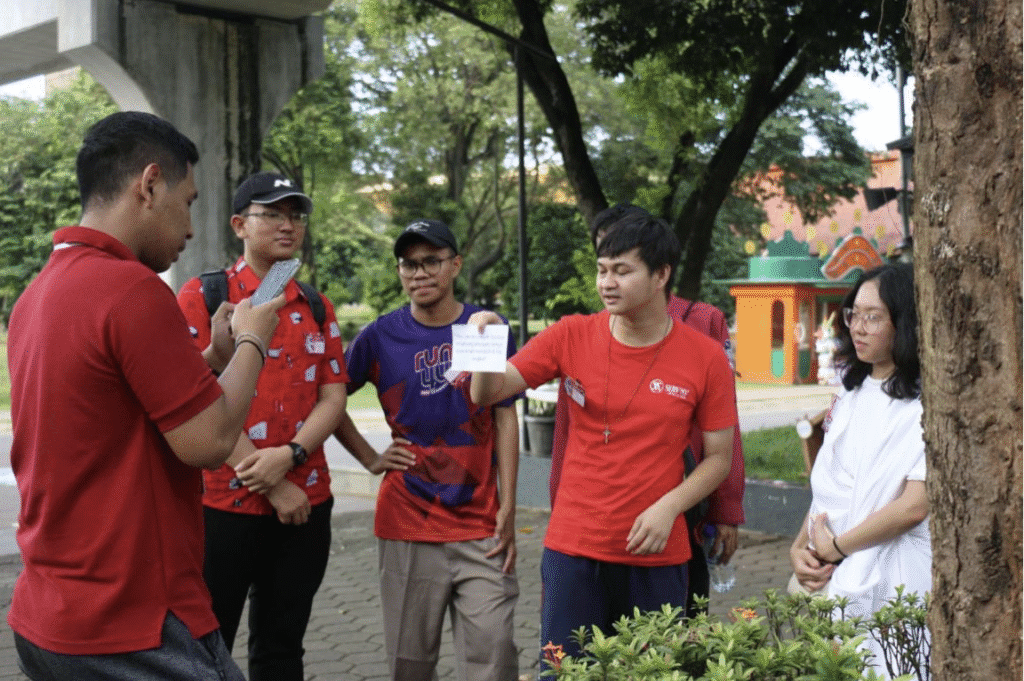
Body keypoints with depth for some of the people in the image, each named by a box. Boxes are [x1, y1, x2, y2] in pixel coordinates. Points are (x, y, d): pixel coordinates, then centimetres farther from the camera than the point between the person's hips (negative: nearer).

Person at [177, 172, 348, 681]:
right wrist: (271, 486, -13)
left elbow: (333, 397, 5)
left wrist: (288, 456, -15)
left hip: (306, 505, 4)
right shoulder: (202, 295, -2)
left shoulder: (317, 309, 12)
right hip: (223, 502, -4)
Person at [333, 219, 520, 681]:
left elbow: (505, 419, 2)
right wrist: (370, 459, 3)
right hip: (407, 523, 1)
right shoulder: (379, 338, 1)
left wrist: (508, 508, -3)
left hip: (480, 523, 0)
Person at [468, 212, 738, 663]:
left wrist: (669, 507, -13)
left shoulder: (706, 358, -4)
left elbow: (719, 457, 2)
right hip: (572, 549, 1)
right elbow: (487, 393, -2)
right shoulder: (571, 336, -1)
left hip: (656, 557, 0)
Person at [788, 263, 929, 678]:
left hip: (890, 588, -6)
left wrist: (835, 547, -9)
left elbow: (915, 506, -17)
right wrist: (799, 549, -2)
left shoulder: (924, 404, -11)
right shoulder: (850, 395, 13)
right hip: (828, 582, 7)